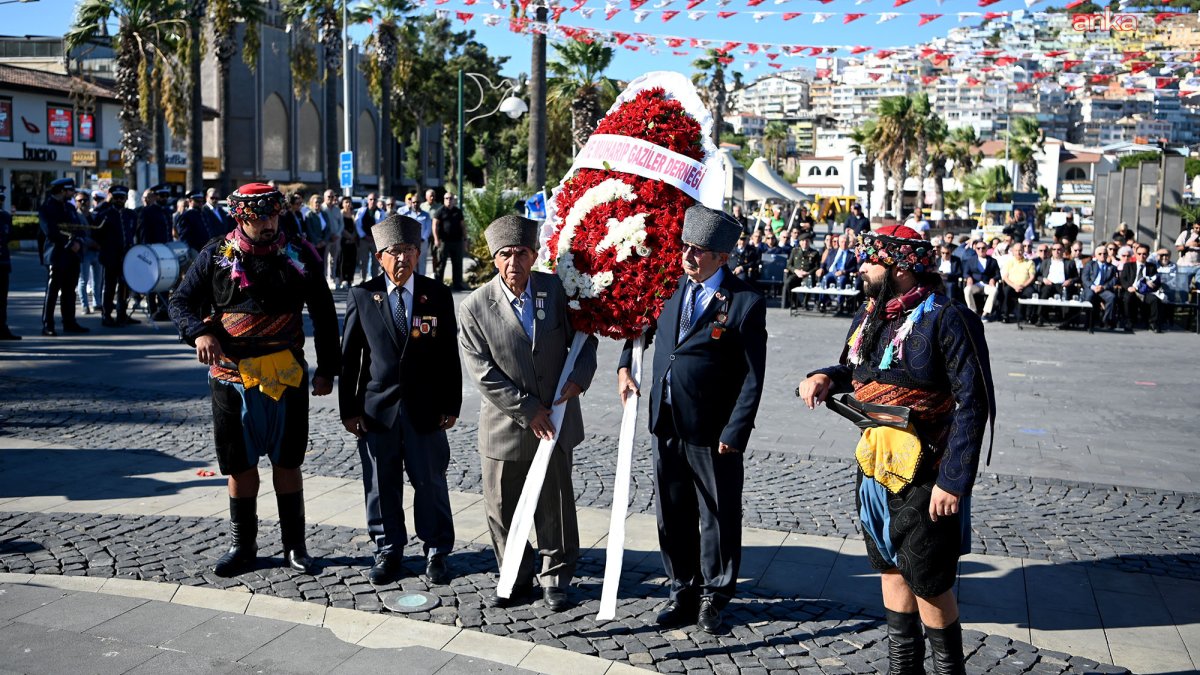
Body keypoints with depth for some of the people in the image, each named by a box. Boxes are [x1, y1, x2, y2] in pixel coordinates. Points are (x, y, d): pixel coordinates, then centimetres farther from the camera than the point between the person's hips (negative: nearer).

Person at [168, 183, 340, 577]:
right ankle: (242, 547, 24)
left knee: (287, 463, 8)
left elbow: (324, 316, 9)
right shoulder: (216, 256, 2)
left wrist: (327, 368, 7)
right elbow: (181, 301, 6)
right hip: (232, 377, 0)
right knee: (239, 464, 9)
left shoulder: (299, 257, 2)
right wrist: (199, 332, -14)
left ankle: (294, 546, 20)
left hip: (287, 377, 0)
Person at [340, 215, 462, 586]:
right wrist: (349, 408, -1)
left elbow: (449, 353, 3)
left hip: (425, 407, 0)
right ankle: (388, 550, 25)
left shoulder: (437, 295, 1)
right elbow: (349, 356, 3)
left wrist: (451, 404, 0)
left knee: (430, 480, 7)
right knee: (381, 483, 9)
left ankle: (436, 551, 22)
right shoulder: (362, 296, 1)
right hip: (378, 406, 1)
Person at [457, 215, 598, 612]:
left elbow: (584, 337, 6)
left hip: (556, 419, 1)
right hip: (504, 425, -1)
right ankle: (516, 579, 28)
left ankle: (556, 578, 29)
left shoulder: (558, 290, -5)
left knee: (556, 504, 12)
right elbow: (483, 372, -13)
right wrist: (527, 410, -15)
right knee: (503, 508, 9)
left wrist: (580, 377, -12)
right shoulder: (475, 307, -10)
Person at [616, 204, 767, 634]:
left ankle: (714, 596, 27)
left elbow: (752, 376, -11)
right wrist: (624, 367, 7)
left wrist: (735, 432, -16)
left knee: (718, 517, 9)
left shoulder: (745, 302, -11)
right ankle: (683, 591, 32)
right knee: (673, 515, 15)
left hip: (713, 432, -5)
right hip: (666, 424, 5)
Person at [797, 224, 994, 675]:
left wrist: (953, 482, -21)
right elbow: (853, 373, 23)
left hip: (923, 480, -8)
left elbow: (972, 405, -18)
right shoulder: (869, 317, 8)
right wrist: (825, 377, -1)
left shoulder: (944, 320, -15)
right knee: (891, 571, 18)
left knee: (930, 586, 1)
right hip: (874, 470, 8)